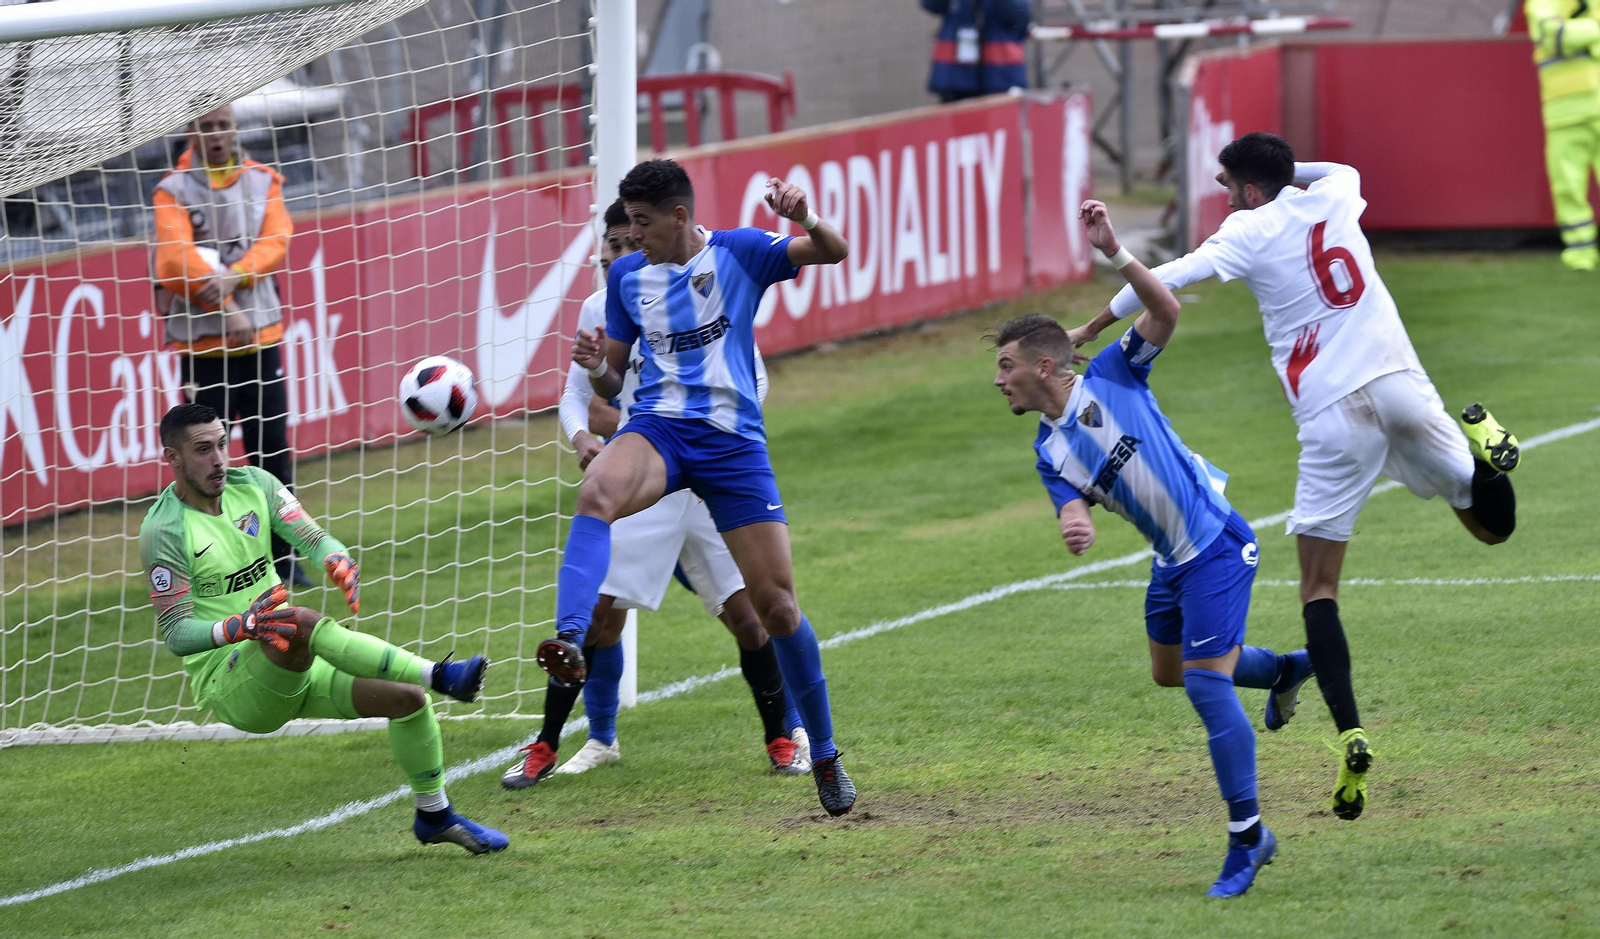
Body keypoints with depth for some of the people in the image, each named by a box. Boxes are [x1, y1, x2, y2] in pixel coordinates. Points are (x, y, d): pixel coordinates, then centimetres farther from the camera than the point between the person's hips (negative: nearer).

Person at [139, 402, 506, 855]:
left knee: (407, 697, -6)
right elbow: (177, 634, -15)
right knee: (299, 623, -36)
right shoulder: (163, 530, -11)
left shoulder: (252, 485, 6)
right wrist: (240, 626, -34)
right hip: (227, 679, -7)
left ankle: (434, 814, 16)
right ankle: (439, 675, -43)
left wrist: (339, 563, -26)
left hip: (295, 668, 7)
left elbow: (313, 538, -1)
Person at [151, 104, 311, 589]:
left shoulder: (263, 181, 8)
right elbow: (176, 257, -14)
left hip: (260, 335, 3)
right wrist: (226, 308, -21)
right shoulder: (174, 190, -2)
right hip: (200, 342, -3)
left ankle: (282, 559, 15)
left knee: (273, 451, 6)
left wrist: (234, 276, -22)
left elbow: (275, 241, -5)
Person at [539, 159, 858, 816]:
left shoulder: (738, 252, 1)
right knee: (597, 493, -36)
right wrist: (597, 368, -9)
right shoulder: (626, 276, 9)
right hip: (658, 429, 2)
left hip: (733, 441, -1)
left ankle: (824, 756, 17)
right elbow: (611, 384, 15)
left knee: (776, 605, -1)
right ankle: (569, 641, -52)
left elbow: (834, 253, -6)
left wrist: (807, 223, -28)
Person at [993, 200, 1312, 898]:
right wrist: (1075, 528, -32)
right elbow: (1073, 506, -8)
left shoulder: (1111, 377, -12)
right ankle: (1283, 670, 49)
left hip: (1217, 545, -9)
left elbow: (1165, 311, -23)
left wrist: (1114, 253, -32)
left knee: (1206, 683, -14)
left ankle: (1247, 837, -7)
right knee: (1169, 671, 26)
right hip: (1172, 558, 9)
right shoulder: (1050, 451, 4)